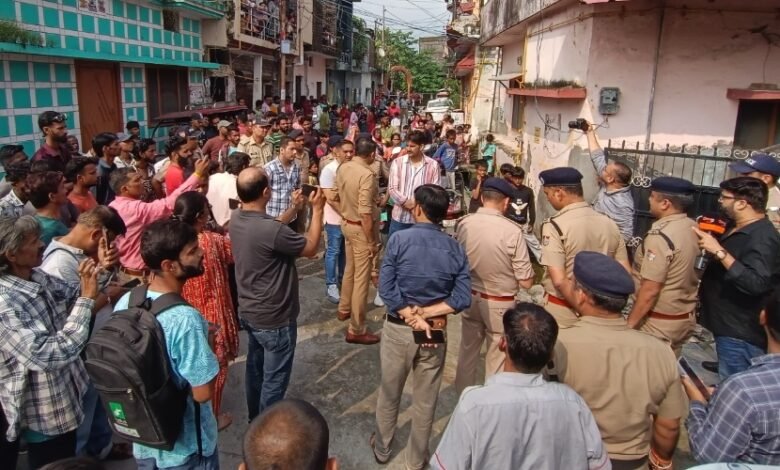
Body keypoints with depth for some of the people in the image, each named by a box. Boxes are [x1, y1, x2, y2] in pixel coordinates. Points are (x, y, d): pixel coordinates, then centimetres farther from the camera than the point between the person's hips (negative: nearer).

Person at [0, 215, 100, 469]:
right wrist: (86, 299, -34)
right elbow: (52, 354, -35)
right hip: (45, 417, -8)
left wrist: (98, 273, -9)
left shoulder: (38, 277, -6)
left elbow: (72, 298, 11)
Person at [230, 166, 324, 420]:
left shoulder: (236, 218, -7)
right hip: (274, 318, -9)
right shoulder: (272, 230, -33)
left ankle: (255, 418, 46)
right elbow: (311, 247, -17)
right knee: (274, 379, 11)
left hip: (248, 312, 9)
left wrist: (295, 207, 12)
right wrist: (317, 209, -9)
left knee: (256, 368, 27)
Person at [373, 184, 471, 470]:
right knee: (425, 400, 18)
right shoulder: (455, 249, -6)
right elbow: (462, 299, -13)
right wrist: (426, 313, -14)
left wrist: (412, 316, -16)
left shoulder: (399, 239, -14)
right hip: (435, 332, 2)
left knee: (389, 394, 20)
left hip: (398, 329, -1)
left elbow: (386, 289, -19)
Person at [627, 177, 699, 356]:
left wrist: (630, 323, -16)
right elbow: (685, 274, 11)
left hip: (658, 322, -8)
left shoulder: (660, 236, -23)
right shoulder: (694, 229, 1)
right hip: (686, 317, 8)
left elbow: (650, 290, -24)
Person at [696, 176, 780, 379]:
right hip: (730, 326, 10)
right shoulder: (741, 229, 12)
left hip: (741, 334, -10)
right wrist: (709, 243, 10)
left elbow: (756, 283, -34)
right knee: (728, 386, 21)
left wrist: (719, 252, -32)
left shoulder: (762, 238, -21)